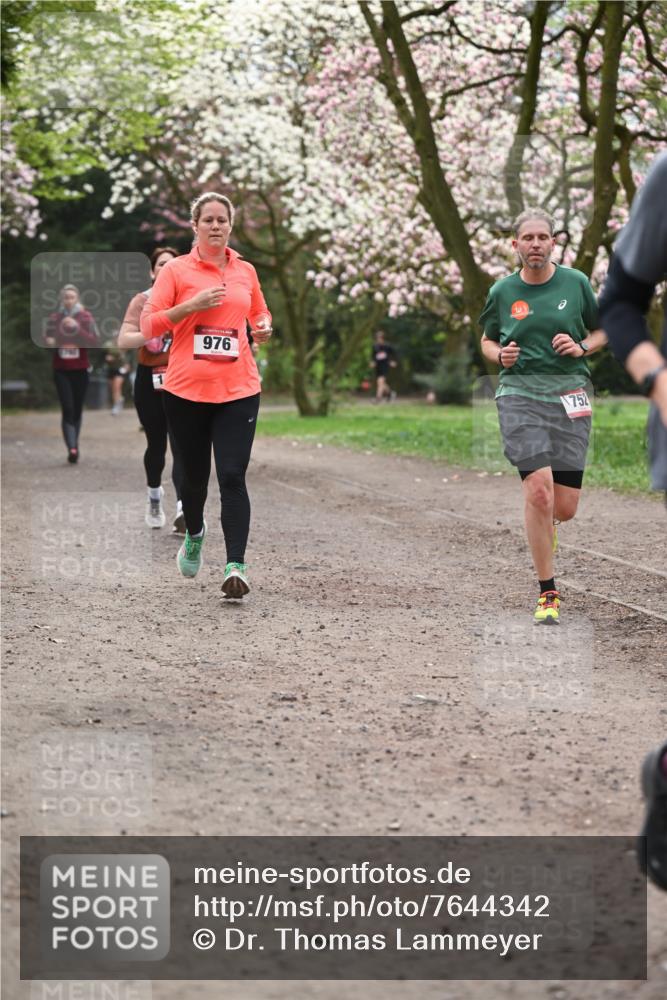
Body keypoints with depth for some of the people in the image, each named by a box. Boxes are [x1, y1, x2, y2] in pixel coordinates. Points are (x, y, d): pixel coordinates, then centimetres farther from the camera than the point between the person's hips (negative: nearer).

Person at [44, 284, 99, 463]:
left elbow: (95, 342, -9)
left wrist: (77, 328, -20)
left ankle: (74, 446, 22)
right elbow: (47, 340, 11)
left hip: (80, 369, 0)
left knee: (77, 409, 7)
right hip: (61, 370, 0)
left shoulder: (85, 317, 1)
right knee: (67, 409, -11)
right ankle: (72, 448, -20)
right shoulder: (54, 318, 5)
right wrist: (49, 342, -12)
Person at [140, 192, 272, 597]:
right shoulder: (176, 270, 1)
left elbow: (260, 313, 27)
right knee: (194, 474, 12)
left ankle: (237, 565, -15)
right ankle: (195, 534, 42)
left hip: (238, 391, 1)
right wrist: (190, 305, -15)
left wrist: (263, 328, 4)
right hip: (187, 391, -1)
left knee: (233, 476, -11)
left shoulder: (246, 271, 11)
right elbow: (149, 325, -2)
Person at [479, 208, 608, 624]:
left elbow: (603, 331, 14)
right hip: (520, 393, -1)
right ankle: (548, 593, -6)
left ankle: (546, 523, 40)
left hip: (570, 394, 1)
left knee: (565, 507, -1)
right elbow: (487, 340, 19)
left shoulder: (576, 282, 4)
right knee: (538, 490, -17)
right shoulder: (503, 291, 5)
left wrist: (582, 347, -6)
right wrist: (500, 355, -3)